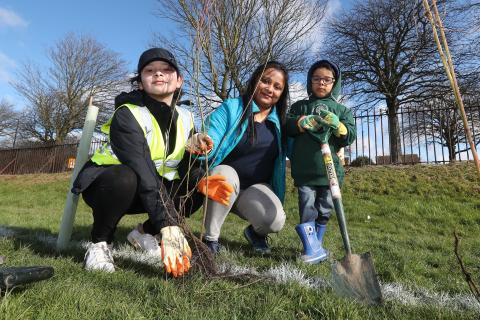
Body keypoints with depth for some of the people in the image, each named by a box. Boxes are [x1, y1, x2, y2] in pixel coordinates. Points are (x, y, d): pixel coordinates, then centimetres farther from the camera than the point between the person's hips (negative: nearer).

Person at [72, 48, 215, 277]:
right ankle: (100, 243, -8)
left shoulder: (185, 118, -4)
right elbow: (144, 173, -35)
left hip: (148, 190, 6)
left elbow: (183, 172, -6)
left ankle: (145, 232, 3)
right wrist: (168, 226, -43)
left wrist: (192, 149, -27)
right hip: (104, 183, -5)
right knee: (125, 178, -39)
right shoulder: (127, 115, -23)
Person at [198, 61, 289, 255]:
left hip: (256, 188, 2)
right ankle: (210, 238, -15)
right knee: (226, 174, -37)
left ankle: (255, 232, 11)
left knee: (275, 220, -28)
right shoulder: (230, 108, -10)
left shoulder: (280, 121, 2)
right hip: (222, 181, -2)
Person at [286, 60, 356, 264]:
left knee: (324, 210, 9)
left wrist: (337, 125, -15)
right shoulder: (299, 106, 15)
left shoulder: (342, 110, 15)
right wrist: (303, 122, -18)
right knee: (307, 207, -7)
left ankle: (316, 245, 26)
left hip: (330, 169, 2)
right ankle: (313, 250, -1)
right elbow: (287, 127, 2)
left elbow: (350, 136, 5)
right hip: (304, 168, -1)